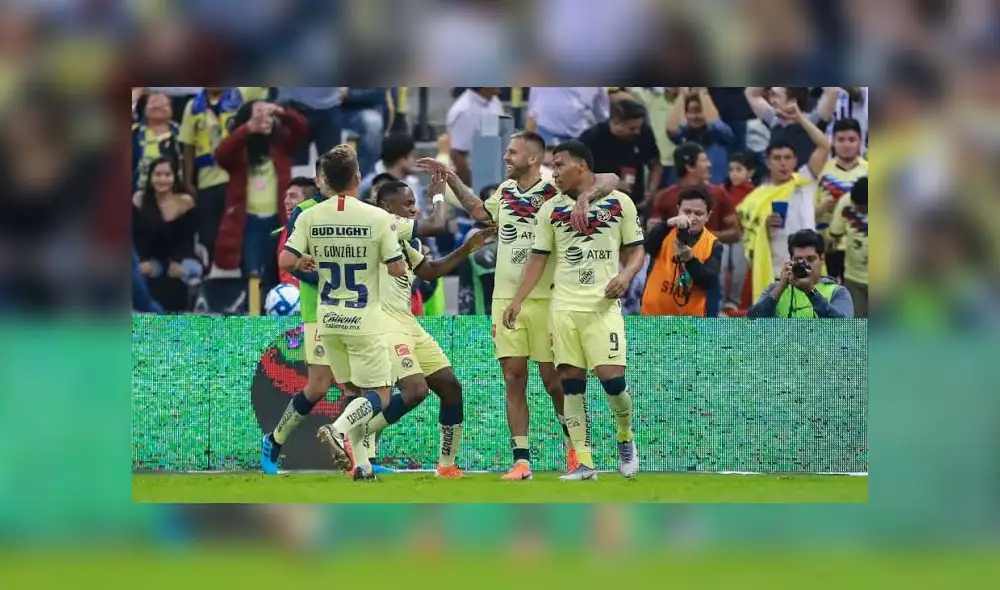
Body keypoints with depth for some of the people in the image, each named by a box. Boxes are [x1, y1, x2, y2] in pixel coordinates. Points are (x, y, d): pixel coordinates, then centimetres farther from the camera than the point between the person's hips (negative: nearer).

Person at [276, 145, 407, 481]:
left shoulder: (310, 217, -5)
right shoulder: (377, 218, -13)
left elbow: (285, 262, -8)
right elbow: (397, 269, -9)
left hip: (329, 320, 4)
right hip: (365, 321, -4)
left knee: (353, 391, 18)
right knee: (379, 395, 2)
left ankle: (361, 464, 10)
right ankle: (339, 429, -25)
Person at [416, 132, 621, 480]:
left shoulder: (556, 190, -7)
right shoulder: (505, 191, 12)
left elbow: (609, 180, -16)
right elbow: (479, 211, 32)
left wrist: (584, 199, -33)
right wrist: (451, 178, 28)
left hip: (545, 298, -5)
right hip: (505, 298, 5)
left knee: (553, 379, 0)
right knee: (514, 380, 1)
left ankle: (574, 446, 22)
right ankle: (521, 460, 2)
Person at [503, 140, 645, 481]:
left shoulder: (619, 203, 3)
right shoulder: (550, 209, 10)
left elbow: (636, 250, 8)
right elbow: (538, 259, 11)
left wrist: (626, 275, -13)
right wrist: (518, 300, 2)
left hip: (602, 304, -3)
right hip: (563, 307, 3)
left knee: (612, 377, -12)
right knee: (571, 381, -2)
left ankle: (626, 439, 16)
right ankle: (583, 462, 1)